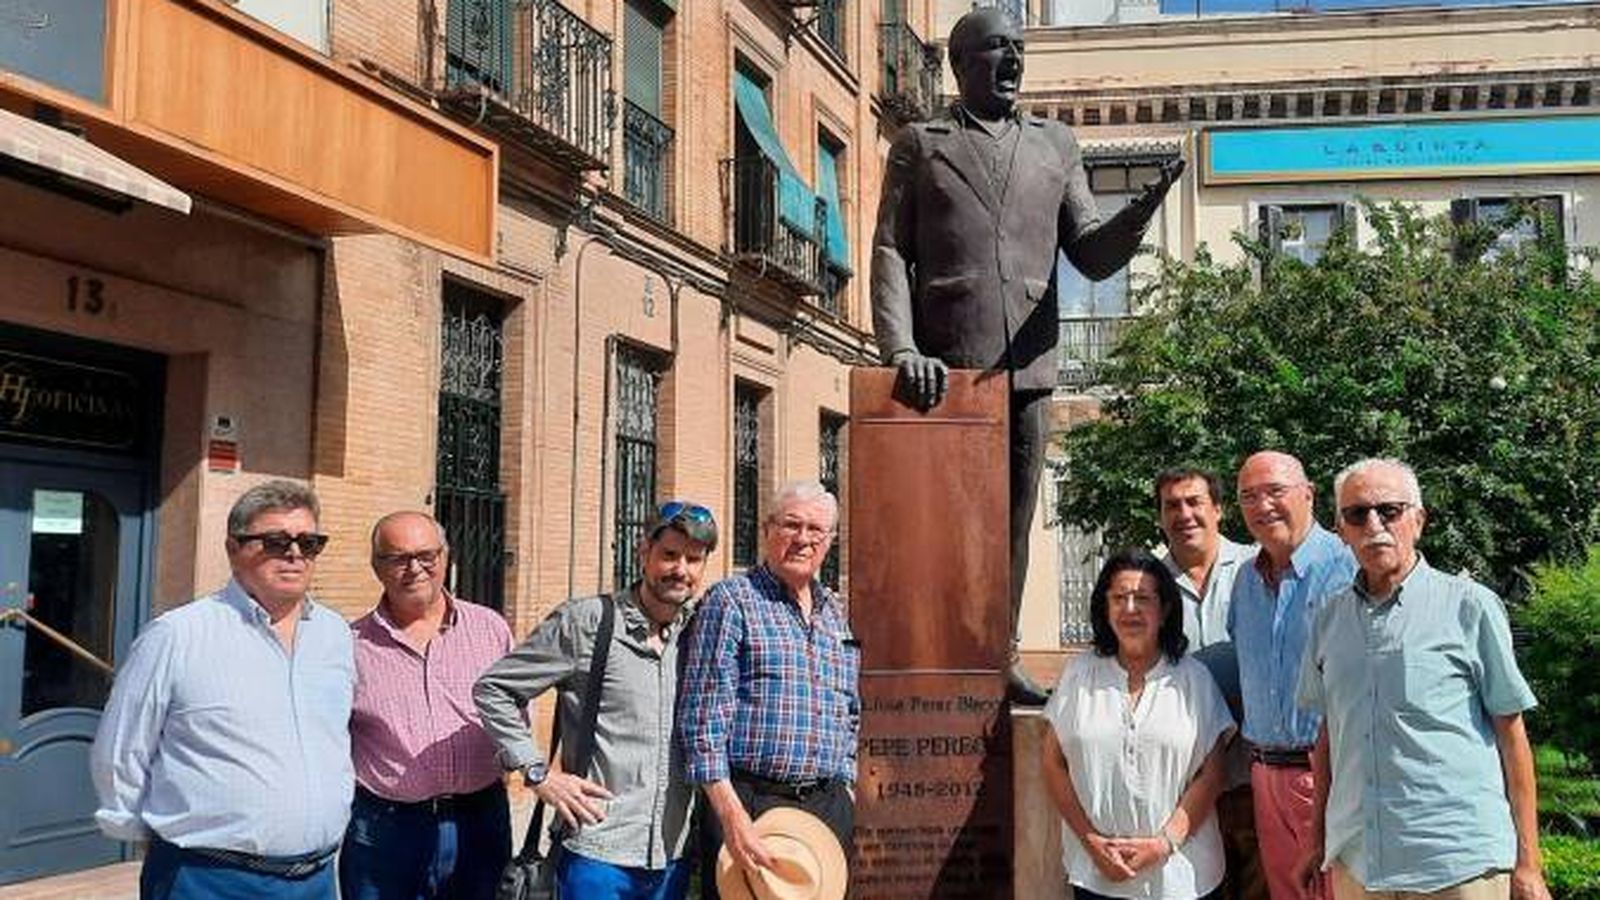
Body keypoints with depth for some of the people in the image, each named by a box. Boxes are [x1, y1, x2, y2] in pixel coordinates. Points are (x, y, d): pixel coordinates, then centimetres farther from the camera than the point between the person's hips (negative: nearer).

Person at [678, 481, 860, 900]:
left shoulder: (834, 611, 17)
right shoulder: (732, 600, -4)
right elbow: (704, 716, -11)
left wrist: (845, 791, 13)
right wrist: (732, 814, -17)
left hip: (829, 806, 6)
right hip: (750, 802, -6)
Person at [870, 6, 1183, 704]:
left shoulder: (1055, 145, 19)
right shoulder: (920, 145, 11)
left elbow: (1092, 255, 12)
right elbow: (890, 253, 3)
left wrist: (1143, 209, -10)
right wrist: (903, 349, -13)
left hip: (1027, 367, 3)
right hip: (943, 368, -3)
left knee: (1014, 522, 6)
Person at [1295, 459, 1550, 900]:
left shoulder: (1471, 606, -3)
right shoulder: (1330, 616, 7)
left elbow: (1511, 734, -2)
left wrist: (1528, 864, -4)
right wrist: (1319, 842, 14)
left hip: (1460, 864, -3)